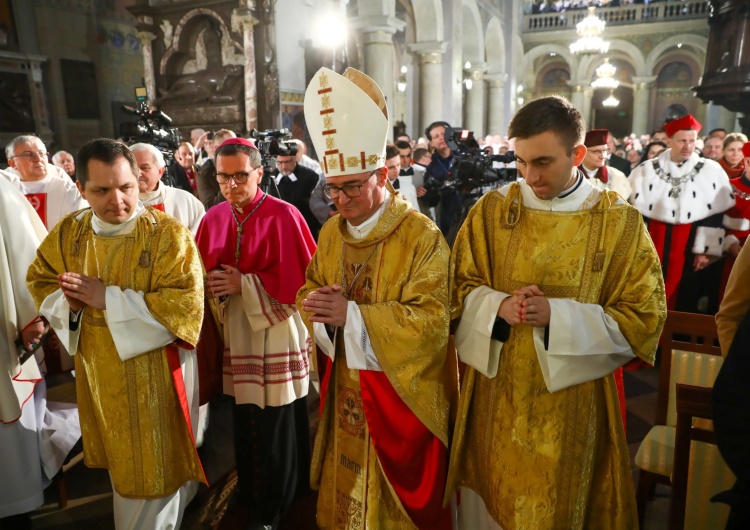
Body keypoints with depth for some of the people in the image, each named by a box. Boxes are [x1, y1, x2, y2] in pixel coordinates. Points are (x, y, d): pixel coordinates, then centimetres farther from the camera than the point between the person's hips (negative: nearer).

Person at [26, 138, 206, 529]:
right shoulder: (68, 232, -1)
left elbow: (186, 303, -25)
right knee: (120, 462, 26)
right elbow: (40, 282, 10)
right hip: (98, 373, 6)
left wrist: (109, 298, -25)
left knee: (154, 468, 11)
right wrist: (69, 300, -13)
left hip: (154, 374, -5)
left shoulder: (168, 234, -19)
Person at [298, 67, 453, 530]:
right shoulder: (332, 233, 3)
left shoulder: (422, 236, -18)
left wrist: (351, 312, -28)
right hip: (344, 390, 6)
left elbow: (432, 320, -23)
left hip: (400, 394, -5)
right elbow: (310, 289, 10)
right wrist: (315, 302, -15)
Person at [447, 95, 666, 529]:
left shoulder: (621, 222, -8)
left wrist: (556, 315, -21)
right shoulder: (492, 210, -3)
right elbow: (459, 287, 2)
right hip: (493, 394, 2)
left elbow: (644, 319, -8)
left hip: (571, 402, -1)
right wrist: (498, 306, -20)